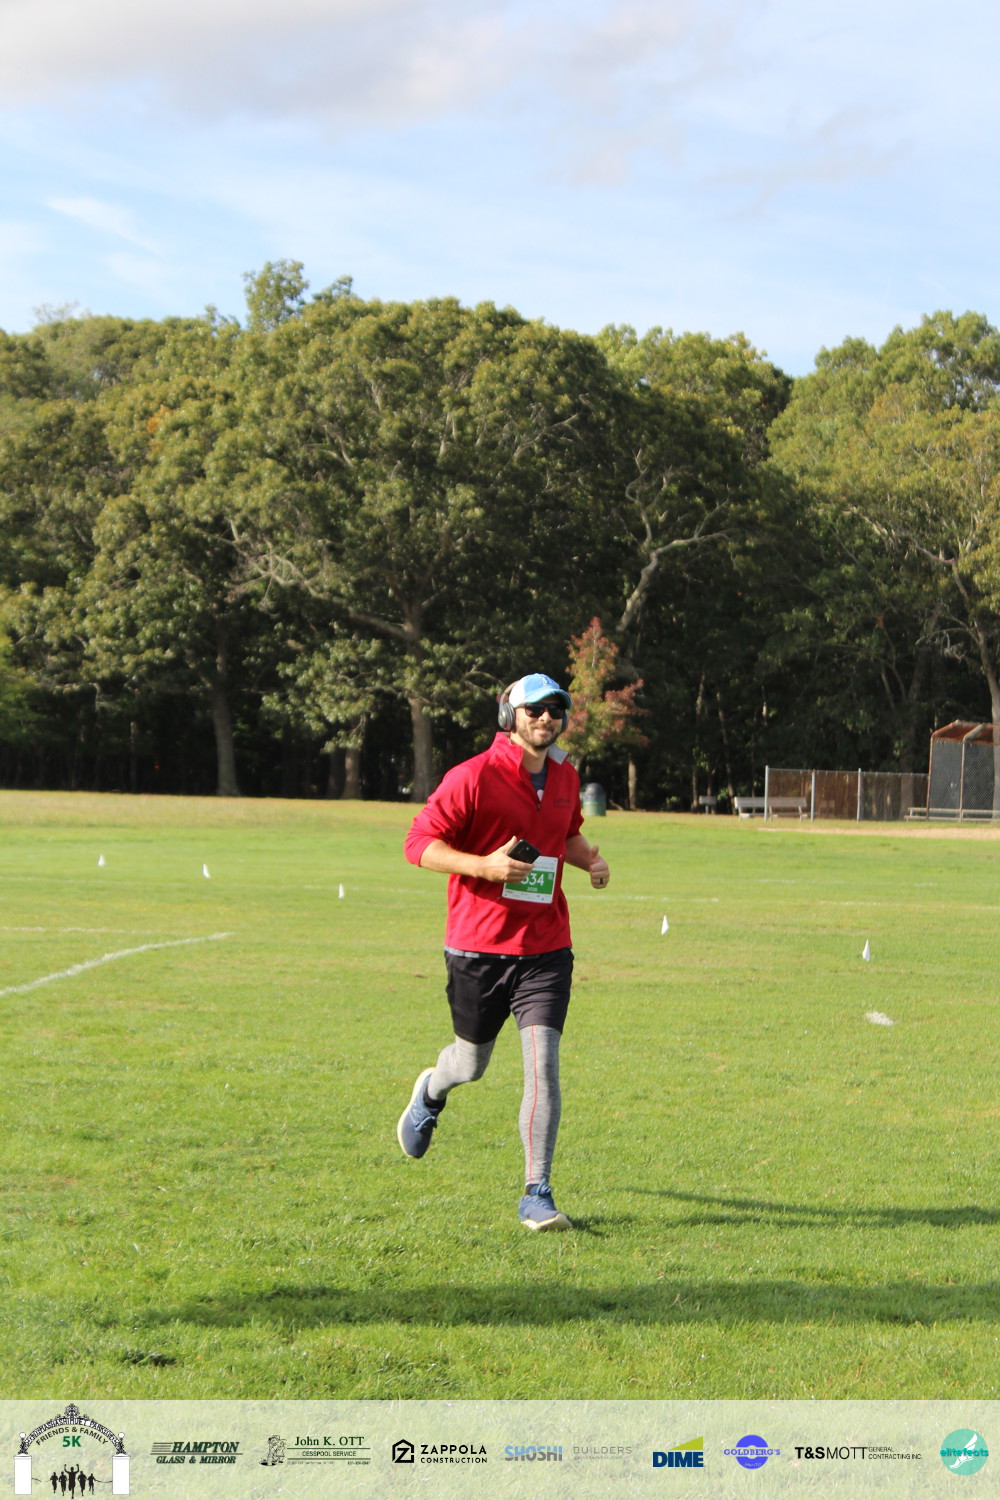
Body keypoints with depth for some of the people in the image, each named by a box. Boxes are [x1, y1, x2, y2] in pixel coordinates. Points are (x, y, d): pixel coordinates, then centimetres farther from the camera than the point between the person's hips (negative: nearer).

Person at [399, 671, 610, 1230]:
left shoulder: (566, 779, 9)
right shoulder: (474, 777, -11)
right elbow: (420, 842, -11)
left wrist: (591, 858, 6)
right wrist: (484, 865, -24)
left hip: (546, 948, 3)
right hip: (478, 948, -3)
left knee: (543, 1063, -11)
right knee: (472, 1063, 13)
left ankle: (537, 1194, -6)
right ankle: (432, 1093, 52)